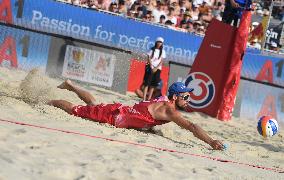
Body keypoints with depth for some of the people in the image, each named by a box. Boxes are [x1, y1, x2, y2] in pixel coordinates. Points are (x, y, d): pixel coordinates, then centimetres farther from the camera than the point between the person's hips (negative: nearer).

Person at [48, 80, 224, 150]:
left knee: (93, 104, 34)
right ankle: (50, 102, 29)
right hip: (114, 116, -8)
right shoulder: (169, 110, -31)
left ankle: (70, 85, 50)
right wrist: (211, 142, -48)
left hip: (120, 109, 8)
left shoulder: (164, 101, -2)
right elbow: (191, 126, -42)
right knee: (76, 110, 9)